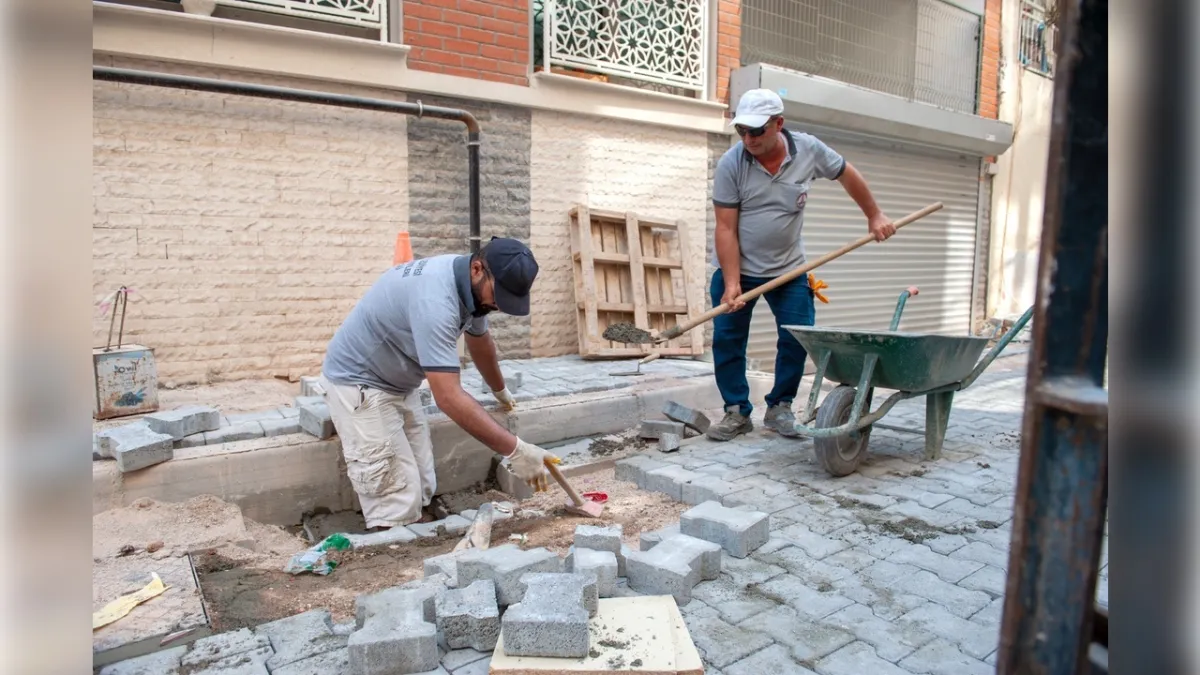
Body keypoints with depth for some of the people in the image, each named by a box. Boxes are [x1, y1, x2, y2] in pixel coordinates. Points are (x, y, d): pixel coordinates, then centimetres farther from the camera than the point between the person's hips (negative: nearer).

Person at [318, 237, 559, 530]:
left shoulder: (473, 285, -4)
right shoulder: (435, 298, -34)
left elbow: (480, 342, 17)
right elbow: (449, 397, -38)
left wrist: (500, 390, 31)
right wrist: (514, 450, -36)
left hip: (399, 383, 9)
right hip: (358, 382, -9)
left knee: (421, 491, 3)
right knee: (397, 506, -12)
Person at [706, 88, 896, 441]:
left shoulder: (809, 150, -11)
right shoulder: (730, 164, -18)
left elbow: (848, 175, 7)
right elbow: (726, 228, -18)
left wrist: (875, 217, 13)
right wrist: (732, 284, -23)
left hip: (788, 268, 2)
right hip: (736, 268, -1)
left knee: (797, 339, -2)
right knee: (727, 339, -4)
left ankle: (780, 408, 14)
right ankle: (737, 412, 10)